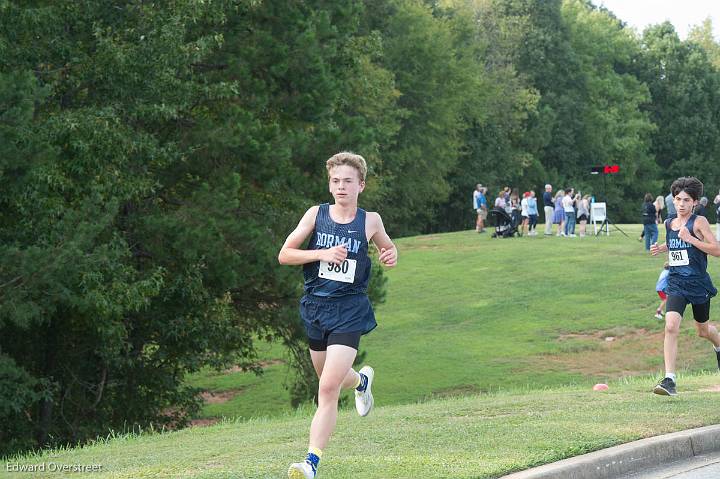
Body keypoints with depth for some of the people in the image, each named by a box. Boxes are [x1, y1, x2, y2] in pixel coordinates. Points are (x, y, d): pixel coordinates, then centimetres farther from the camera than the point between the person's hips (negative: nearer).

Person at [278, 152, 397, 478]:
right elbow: (284, 255, -1)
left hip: (349, 309, -3)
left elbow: (388, 247, 20)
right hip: (316, 307, 3)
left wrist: (391, 256, -4)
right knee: (330, 380, 21)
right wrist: (323, 253, -14)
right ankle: (362, 380, 58)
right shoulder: (316, 215, 0)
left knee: (329, 387, -16)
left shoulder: (370, 221, 0)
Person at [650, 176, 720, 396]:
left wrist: (691, 239, -22)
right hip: (676, 285, 3)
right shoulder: (669, 223, 7)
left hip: (698, 285, -3)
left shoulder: (699, 222, -10)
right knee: (671, 326, -19)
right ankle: (669, 380, -21)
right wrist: (661, 248, 7)